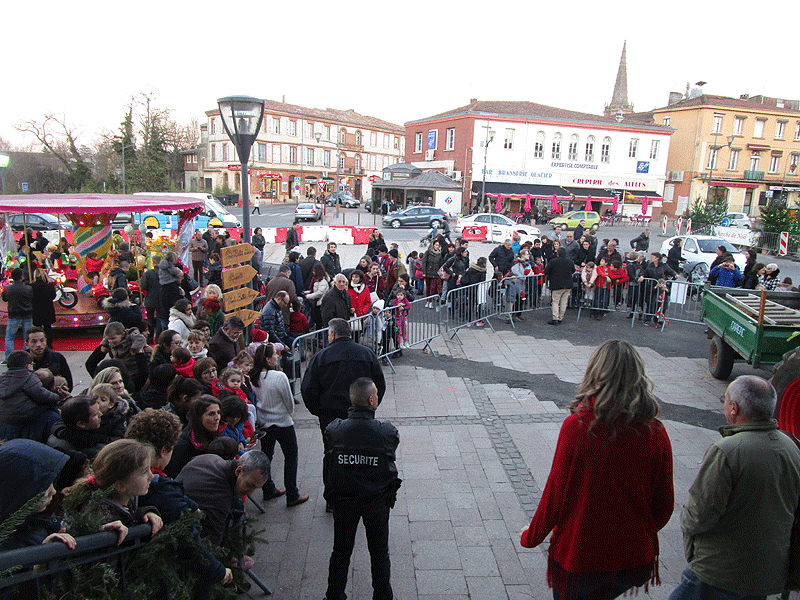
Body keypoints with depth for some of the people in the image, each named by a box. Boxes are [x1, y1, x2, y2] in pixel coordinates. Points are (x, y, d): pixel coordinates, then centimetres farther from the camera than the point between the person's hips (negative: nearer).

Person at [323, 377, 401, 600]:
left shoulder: (333, 431, -20)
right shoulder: (387, 432, -24)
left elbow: (329, 461, -7)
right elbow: (390, 459, -9)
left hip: (343, 501, 1)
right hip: (377, 502, -1)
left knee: (340, 552, 21)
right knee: (379, 554, 20)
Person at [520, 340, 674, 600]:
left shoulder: (576, 426, -23)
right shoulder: (655, 433, -13)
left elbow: (556, 491, -14)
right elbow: (664, 502, -2)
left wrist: (532, 536, 3)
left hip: (579, 553, -3)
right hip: (634, 556, 3)